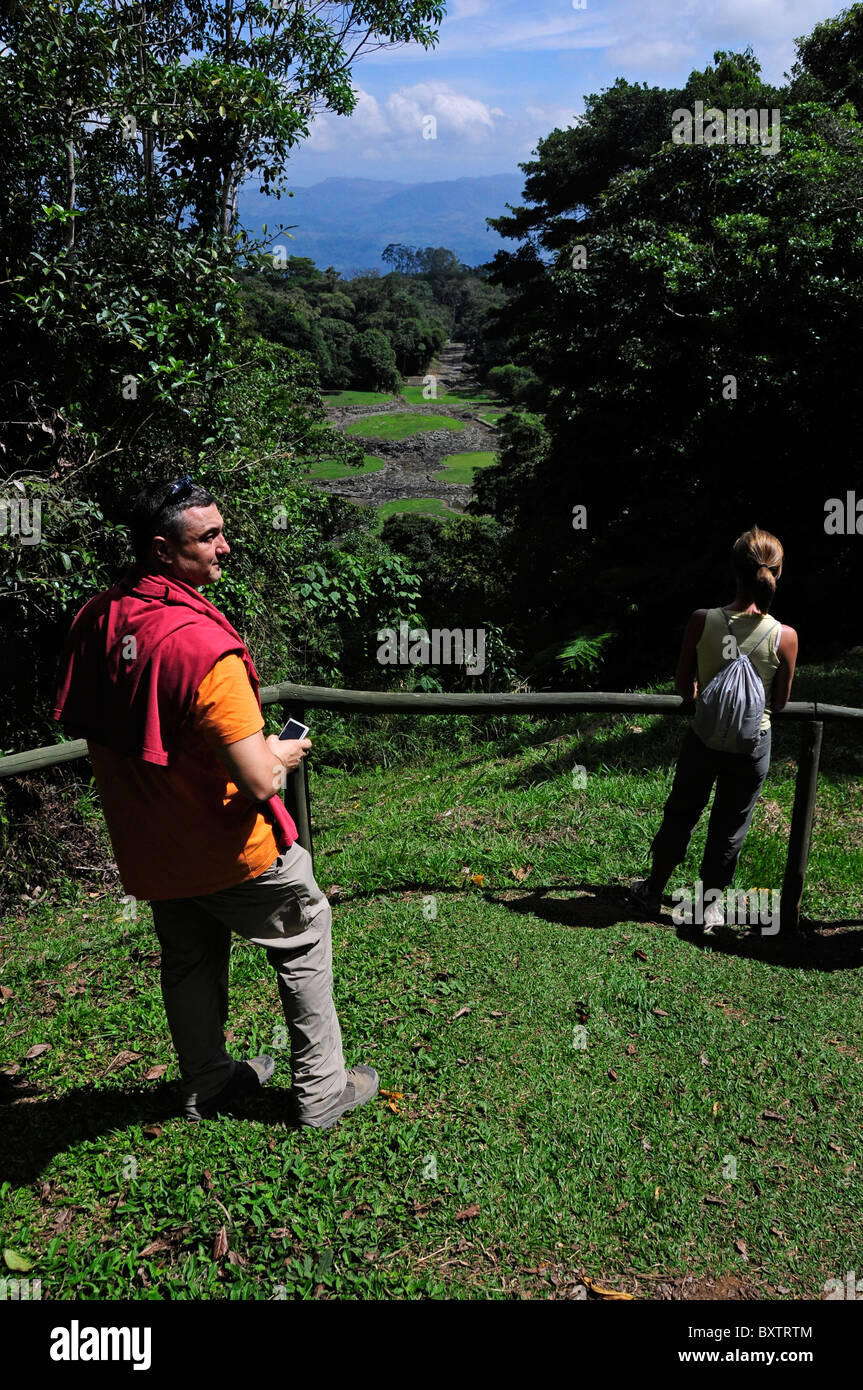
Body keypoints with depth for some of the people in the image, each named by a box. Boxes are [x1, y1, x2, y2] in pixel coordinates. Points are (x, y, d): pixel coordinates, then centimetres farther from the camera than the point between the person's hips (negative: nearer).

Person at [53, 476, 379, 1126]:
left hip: (145, 849, 7)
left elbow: (88, 725, 10)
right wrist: (281, 754, -9)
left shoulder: (96, 619, -8)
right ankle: (321, 1091, 25)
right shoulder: (203, 644, -32)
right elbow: (258, 783, -32)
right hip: (227, 852, -7)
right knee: (306, 937, 15)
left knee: (187, 959, 25)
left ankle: (206, 1084, 44)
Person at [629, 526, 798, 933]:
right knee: (730, 825, 18)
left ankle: (653, 891, 38)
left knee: (681, 812, 21)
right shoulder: (784, 636, -18)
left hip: (703, 736, 1)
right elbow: (780, 702, -4)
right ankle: (709, 907, 33)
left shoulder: (702, 621, -18)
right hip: (752, 743, -1)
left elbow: (682, 684, -5)